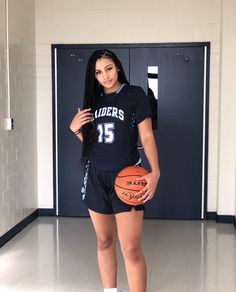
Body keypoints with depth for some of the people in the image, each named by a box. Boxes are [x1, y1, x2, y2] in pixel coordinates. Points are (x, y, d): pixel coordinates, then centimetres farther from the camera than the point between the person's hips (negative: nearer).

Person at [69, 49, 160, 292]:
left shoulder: (135, 94, -3)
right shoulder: (94, 99, 11)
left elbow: (146, 136, -7)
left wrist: (155, 172, -20)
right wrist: (75, 128, -2)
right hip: (96, 177, 5)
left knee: (131, 249, -9)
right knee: (104, 241, 13)